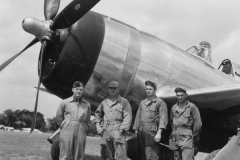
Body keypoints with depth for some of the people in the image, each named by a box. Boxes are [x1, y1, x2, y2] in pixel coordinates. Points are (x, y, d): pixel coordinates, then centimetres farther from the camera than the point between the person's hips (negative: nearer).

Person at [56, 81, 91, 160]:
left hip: (81, 133, 2)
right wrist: (66, 125, 9)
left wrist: (84, 128, 8)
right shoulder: (65, 102, 3)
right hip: (67, 132, -2)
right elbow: (58, 116, 12)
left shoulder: (87, 105, 8)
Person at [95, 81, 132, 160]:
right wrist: (98, 126, 15)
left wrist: (121, 130, -16)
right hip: (107, 132, 6)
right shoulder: (104, 103, 14)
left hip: (119, 131, -5)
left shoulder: (124, 102, -1)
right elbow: (98, 114, 29)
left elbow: (128, 118, -8)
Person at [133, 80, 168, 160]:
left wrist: (159, 133, -16)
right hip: (141, 132, 6)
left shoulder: (160, 102, 2)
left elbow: (163, 117, -7)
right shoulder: (142, 103, 20)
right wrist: (136, 130, 15)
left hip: (152, 132, -5)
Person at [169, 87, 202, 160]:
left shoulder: (192, 107, -1)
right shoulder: (174, 108, 14)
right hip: (175, 138, 6)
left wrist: (194, 136, 4)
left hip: (186, 137, -5)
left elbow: (198, 123, 0)